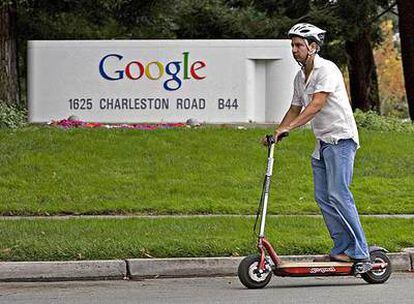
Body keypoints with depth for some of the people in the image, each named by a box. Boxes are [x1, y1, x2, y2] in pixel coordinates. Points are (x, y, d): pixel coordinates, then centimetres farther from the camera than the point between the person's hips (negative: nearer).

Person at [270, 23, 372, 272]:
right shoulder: (300, 77, 14)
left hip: (341, 137, -9)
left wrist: (288, 128, -28)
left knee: (338, 194, -16)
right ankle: (342, 249, 6)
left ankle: (359, 253, -15)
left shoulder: (326, 69, -14)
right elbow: (295, 109, 25)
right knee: (322, 196, 3)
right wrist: (277, 133, 14)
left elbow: (316, 105, -24)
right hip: (322, 142, 9)